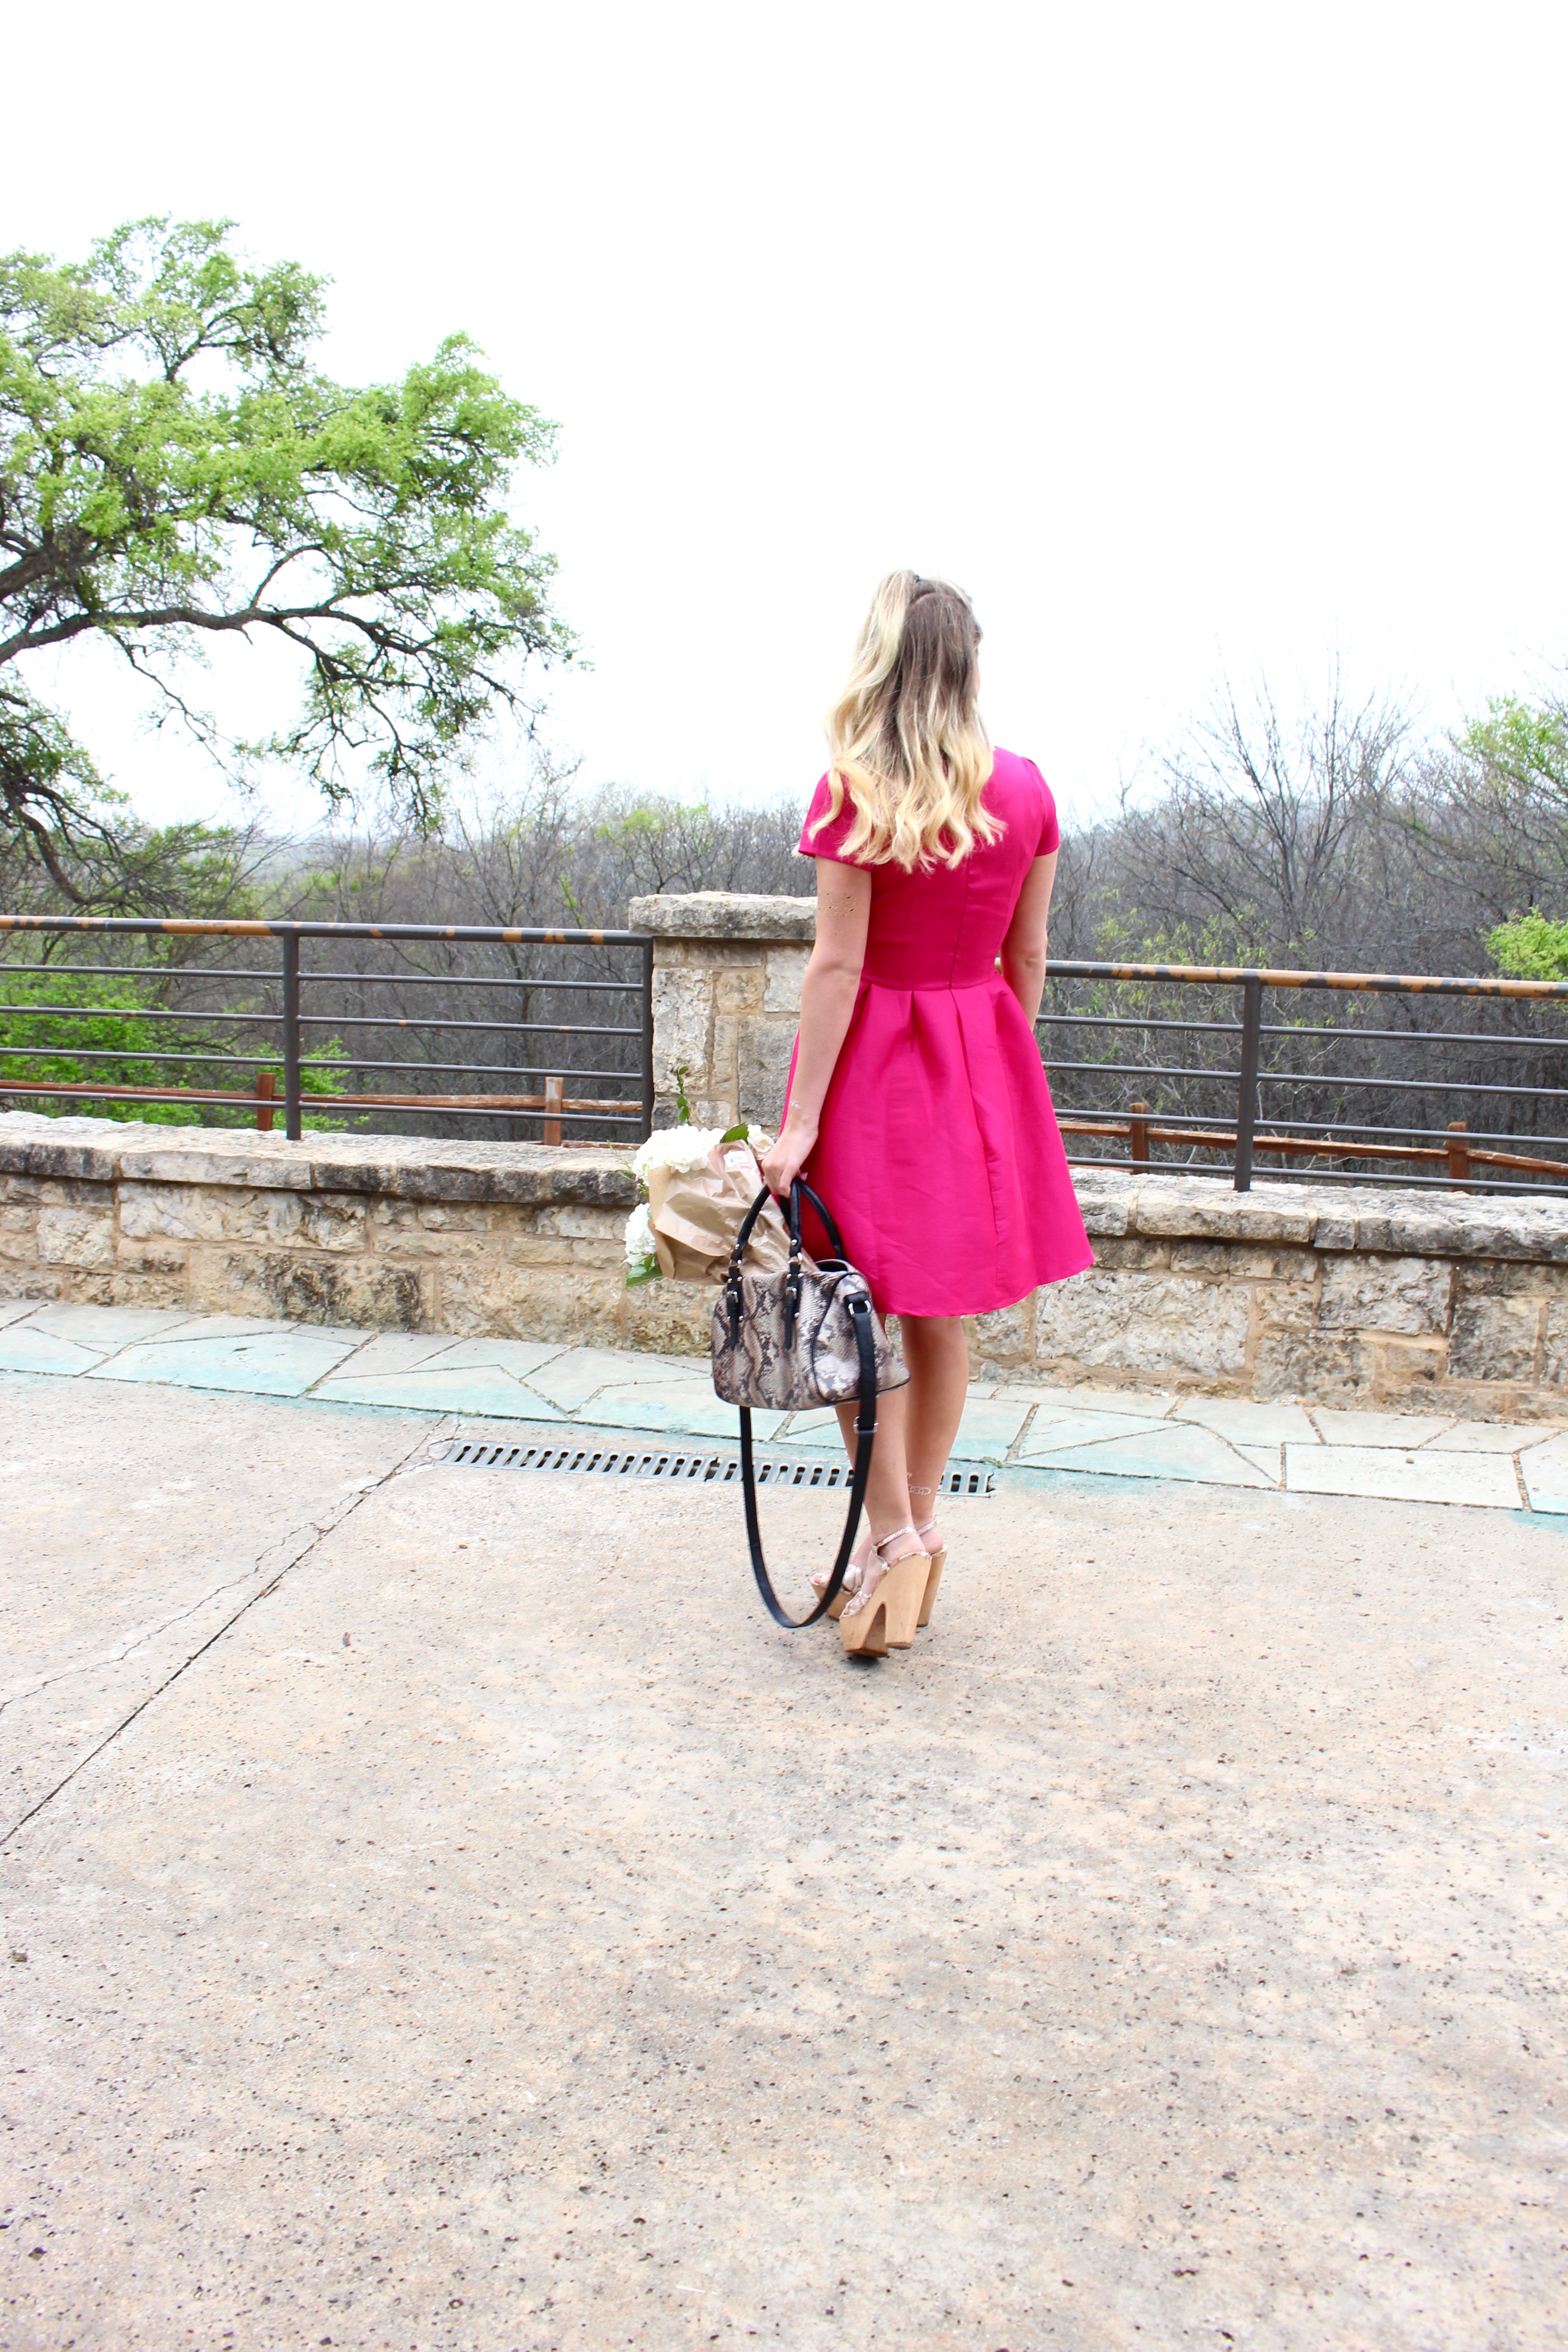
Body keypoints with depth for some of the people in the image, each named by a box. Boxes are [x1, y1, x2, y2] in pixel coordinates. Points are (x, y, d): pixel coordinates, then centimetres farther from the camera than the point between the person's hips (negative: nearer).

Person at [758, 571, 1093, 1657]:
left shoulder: (853, 795, -14)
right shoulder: (1026, 790, 0)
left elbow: (838, 965, -16)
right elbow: (1027, 957, 6)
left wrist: (800, 1121, -13)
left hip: (876, 1058, -5)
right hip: (985, 1062, 5)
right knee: (941, 1313, 13)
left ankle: (897, 1531, 1)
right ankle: (918, 1528, 24)